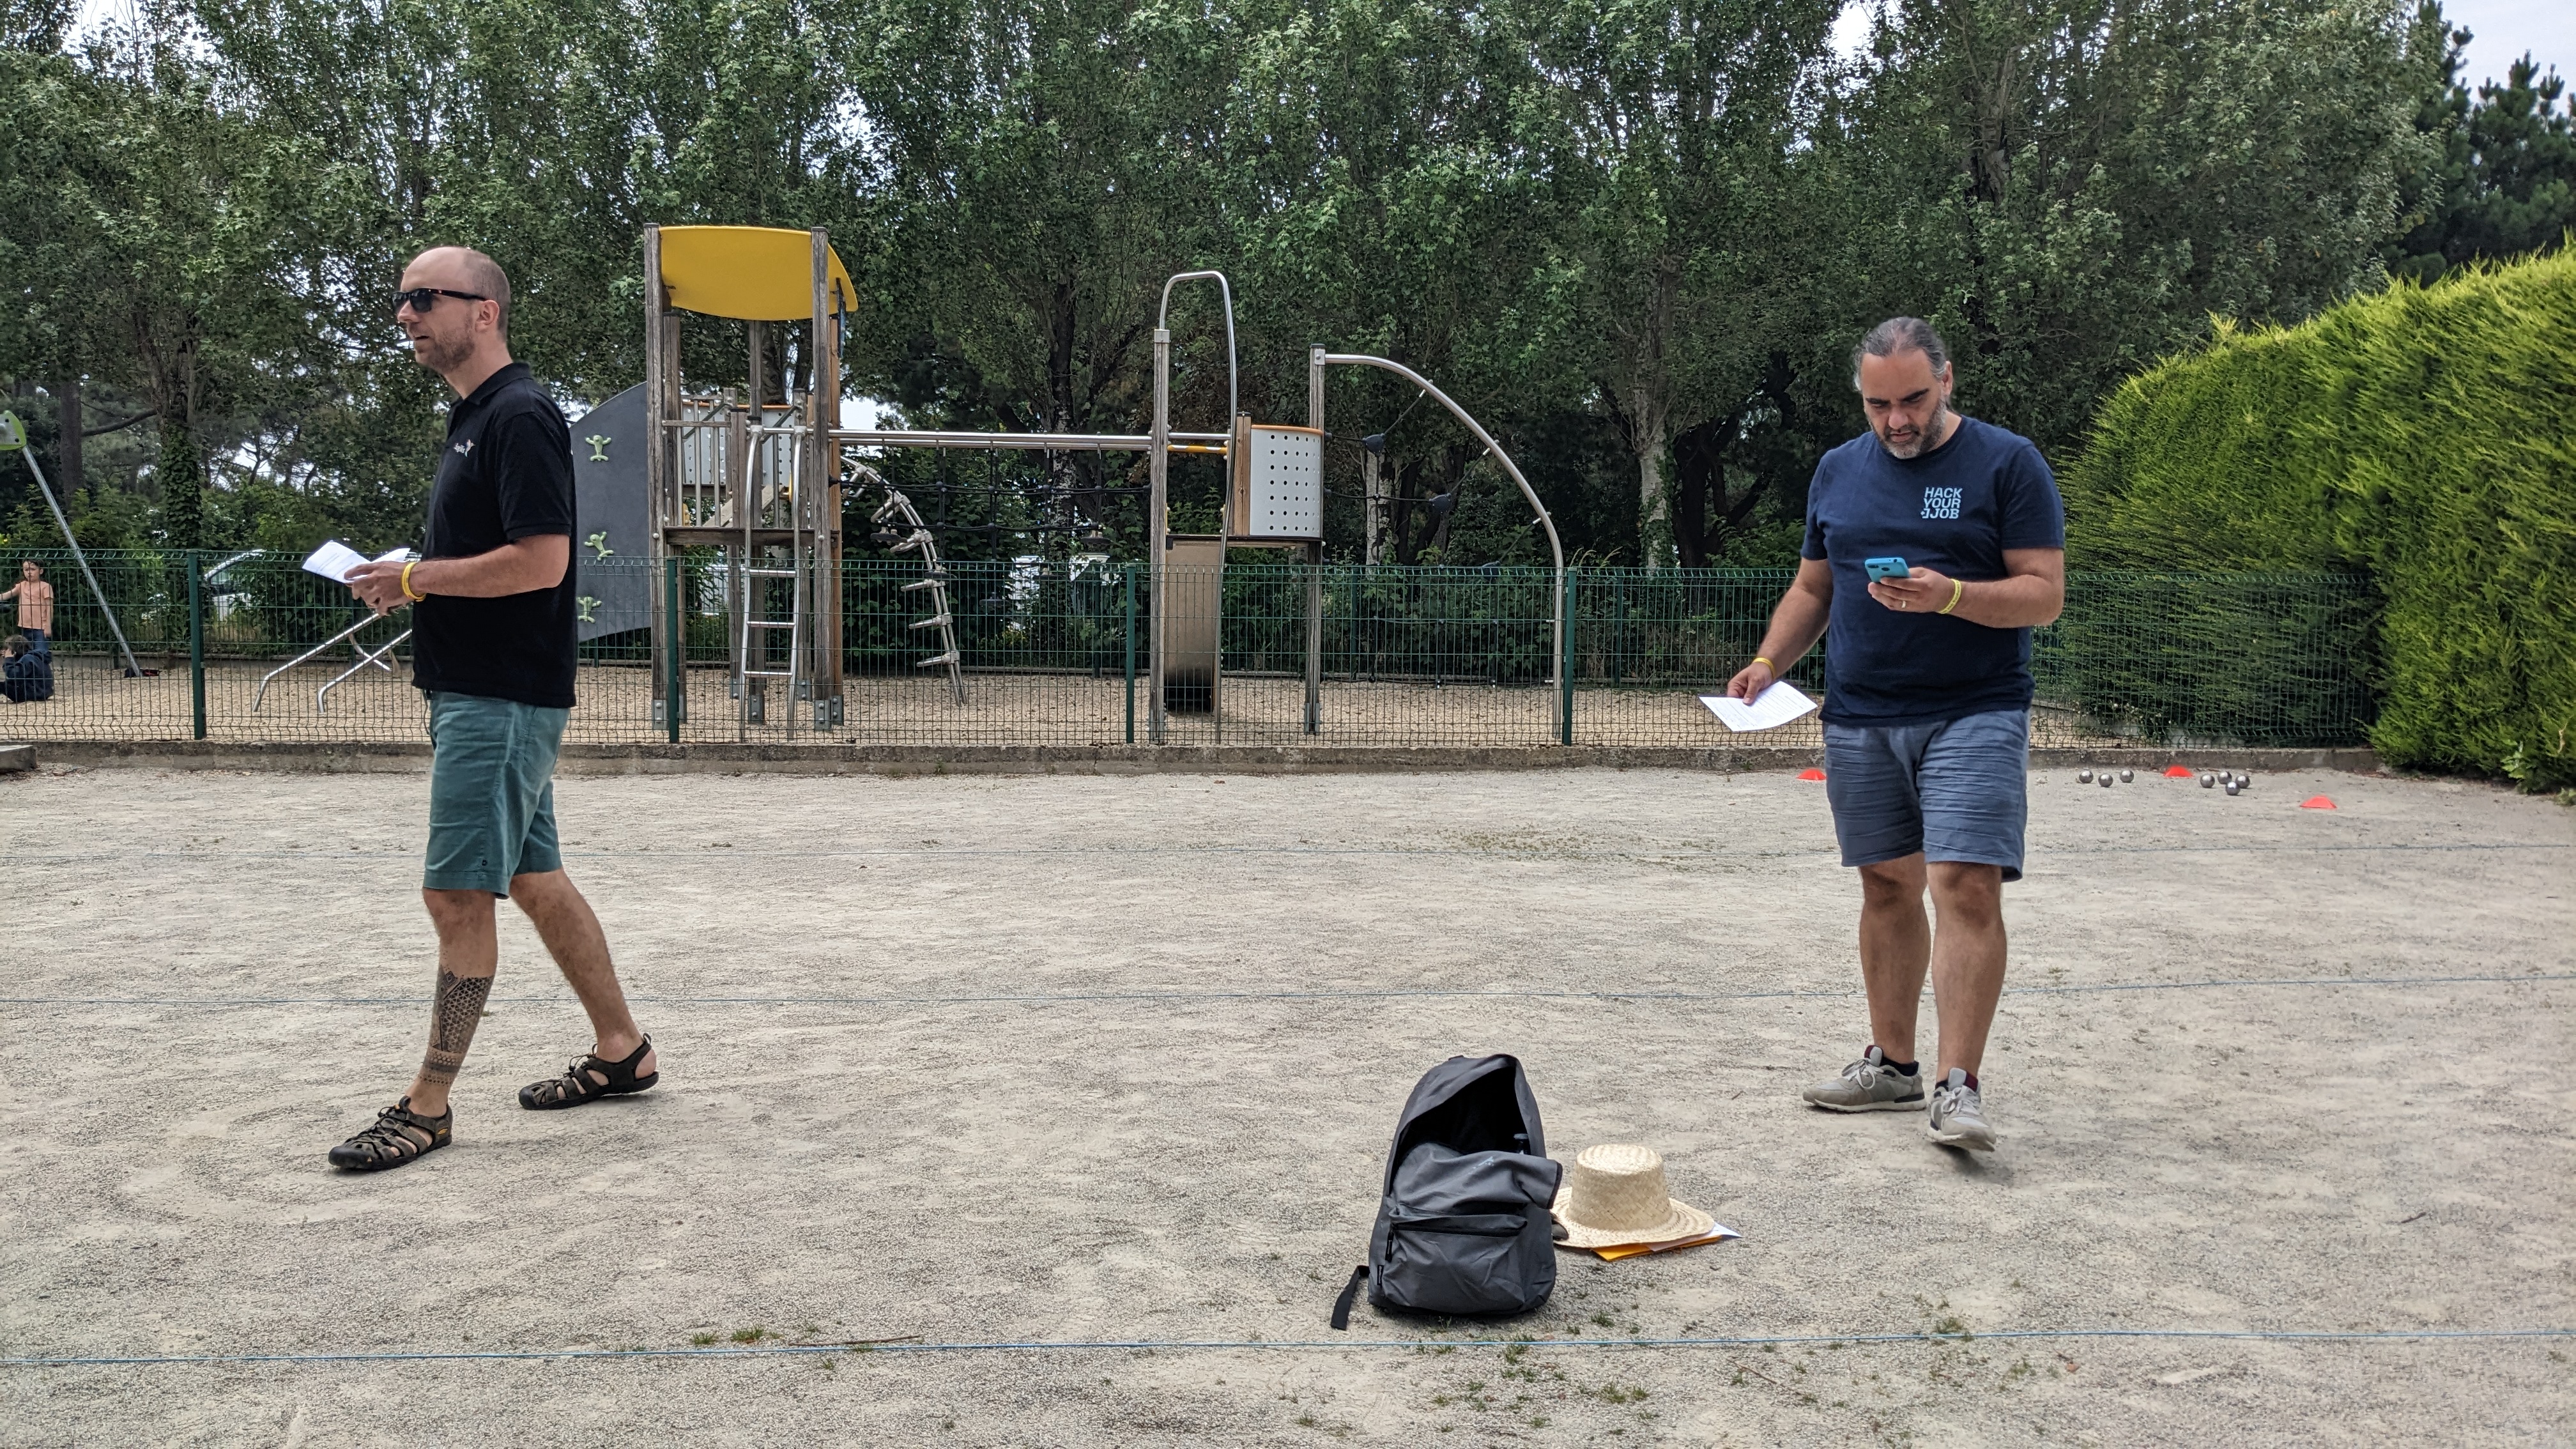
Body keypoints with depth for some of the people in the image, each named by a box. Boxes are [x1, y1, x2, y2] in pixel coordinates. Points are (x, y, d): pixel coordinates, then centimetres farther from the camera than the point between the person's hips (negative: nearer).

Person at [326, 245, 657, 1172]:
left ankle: (428, 1107, 3)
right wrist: (409, 586, 8)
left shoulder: (520, 415, -14)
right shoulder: (473, 417, 17)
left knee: (458, 894, -5)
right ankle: (621, 1051, 25)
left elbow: (541, 561, -23)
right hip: (476, 692, 10)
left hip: (502, 701, -10)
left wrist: (415, 579, -14)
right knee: (536, 881, 14)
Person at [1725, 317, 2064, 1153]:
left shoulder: (2007, 463, -2)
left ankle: (1958, 1087, -11)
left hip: (1975, 714, -4)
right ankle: (1892, 1065, 22)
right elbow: (1811, 589, 19)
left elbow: (2045, 593, -7)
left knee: (1966, 886, -14)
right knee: (1887, 886, 10)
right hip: (1860, 717, 5)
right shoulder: (1838, 471, 13)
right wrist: (1768, 663, 3)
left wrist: (1950, 596, -23)